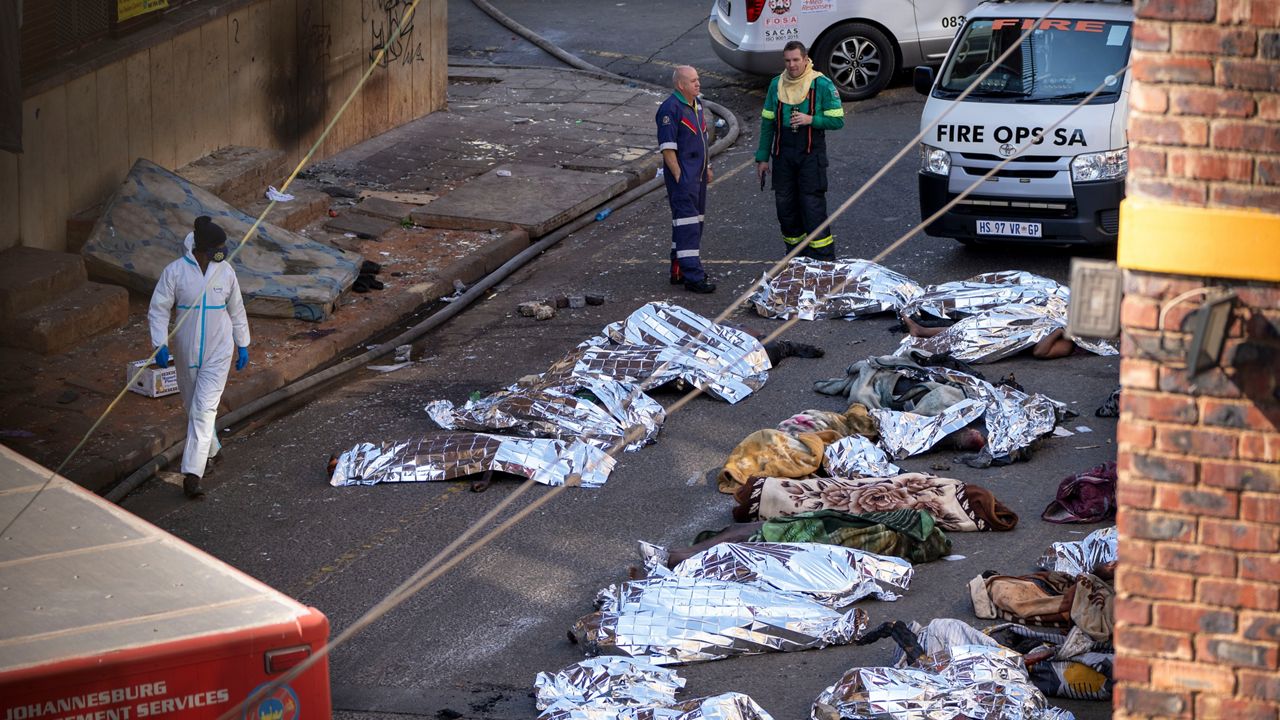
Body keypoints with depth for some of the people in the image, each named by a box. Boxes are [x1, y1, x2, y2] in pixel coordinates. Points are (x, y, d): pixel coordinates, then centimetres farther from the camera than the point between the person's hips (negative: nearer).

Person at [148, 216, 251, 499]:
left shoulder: (225, 271, -4)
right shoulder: (175, 271, -11)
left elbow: (236, 310, 9)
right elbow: (158, 310, -8)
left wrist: (242, 345, 14)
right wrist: (160, 344, -20)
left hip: (218, 352, -1)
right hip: (187, 352, 1)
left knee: (204, 409, -11)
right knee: (193, 407, 17)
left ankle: (192, 474, -14)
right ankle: (211, 448, 44)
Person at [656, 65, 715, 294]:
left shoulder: (696, 104, 13)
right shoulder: (670, 109, -16)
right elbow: (667, 148, -18)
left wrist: (707, 167, 22)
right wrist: (679, 176, -19)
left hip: (698, 175, 10)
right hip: (682, 177, -10)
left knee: (694, 222, 14)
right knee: (687, 225, -10)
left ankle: (679, 271, 23)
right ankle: (693, 277, -11)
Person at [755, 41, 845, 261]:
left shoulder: (822, 84, -5)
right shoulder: (776, 85, 8)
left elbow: (837, 120, -4)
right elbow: (768, 123, 13)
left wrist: (811, 120, -19)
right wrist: (762, 158, 10)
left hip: (811, 154, -4)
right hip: (783, 154, 4)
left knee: (813, 205, -8)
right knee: (785, 205, 6)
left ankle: (824, 257, -3)